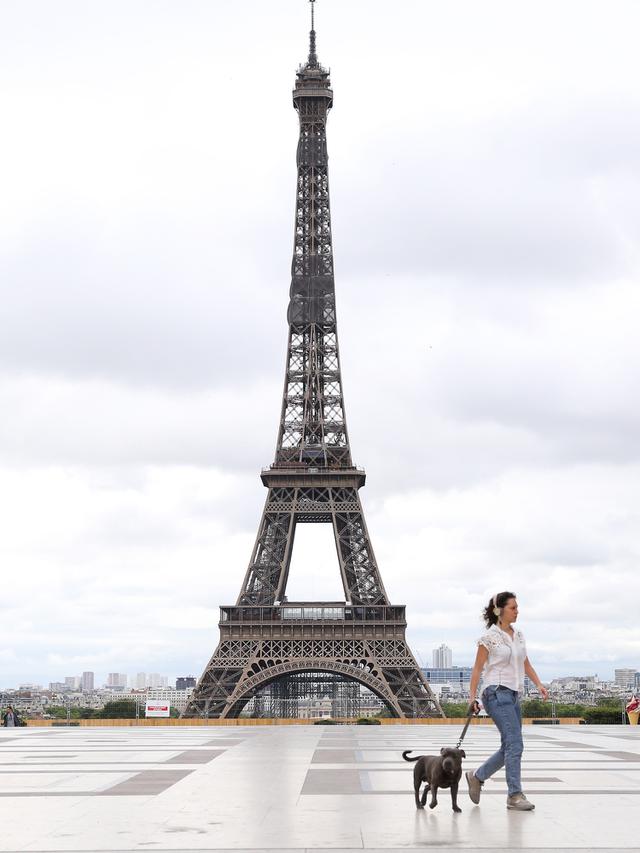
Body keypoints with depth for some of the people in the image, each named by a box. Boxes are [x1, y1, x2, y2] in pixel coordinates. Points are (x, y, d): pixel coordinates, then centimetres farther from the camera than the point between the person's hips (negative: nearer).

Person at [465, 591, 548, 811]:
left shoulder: (519, 635, 13)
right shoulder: (489, 637, -7)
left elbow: (526, 664, 18)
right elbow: (477, 668, -4)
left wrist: (539, 684, 4)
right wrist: (472, 697, -8)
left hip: (513, 695, 8)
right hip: (497, 693, -8)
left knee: (510, 747, 9)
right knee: (514, 744, -14)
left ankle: (476, 776, 26)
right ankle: (515, 795, -9)